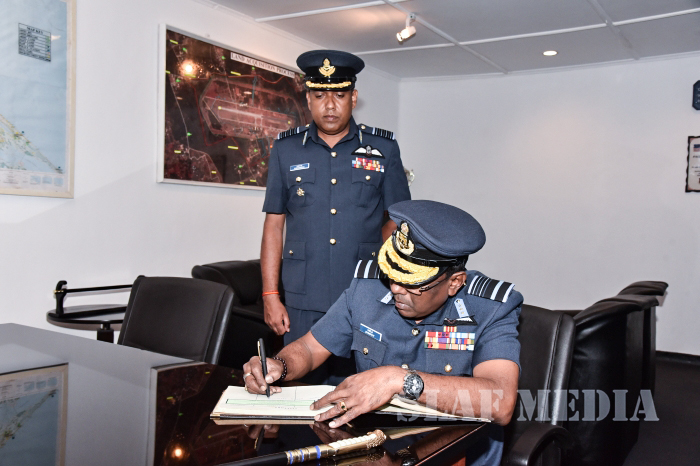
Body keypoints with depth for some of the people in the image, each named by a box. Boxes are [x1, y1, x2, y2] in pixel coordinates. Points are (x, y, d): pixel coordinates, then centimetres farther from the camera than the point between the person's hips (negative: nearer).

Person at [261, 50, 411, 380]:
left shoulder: (383, 149, 4)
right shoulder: (285, 150, 7)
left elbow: (397, 221, 7)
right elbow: (274, 224, 7)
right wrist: (270, 296, 2)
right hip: (302, 303, 1)